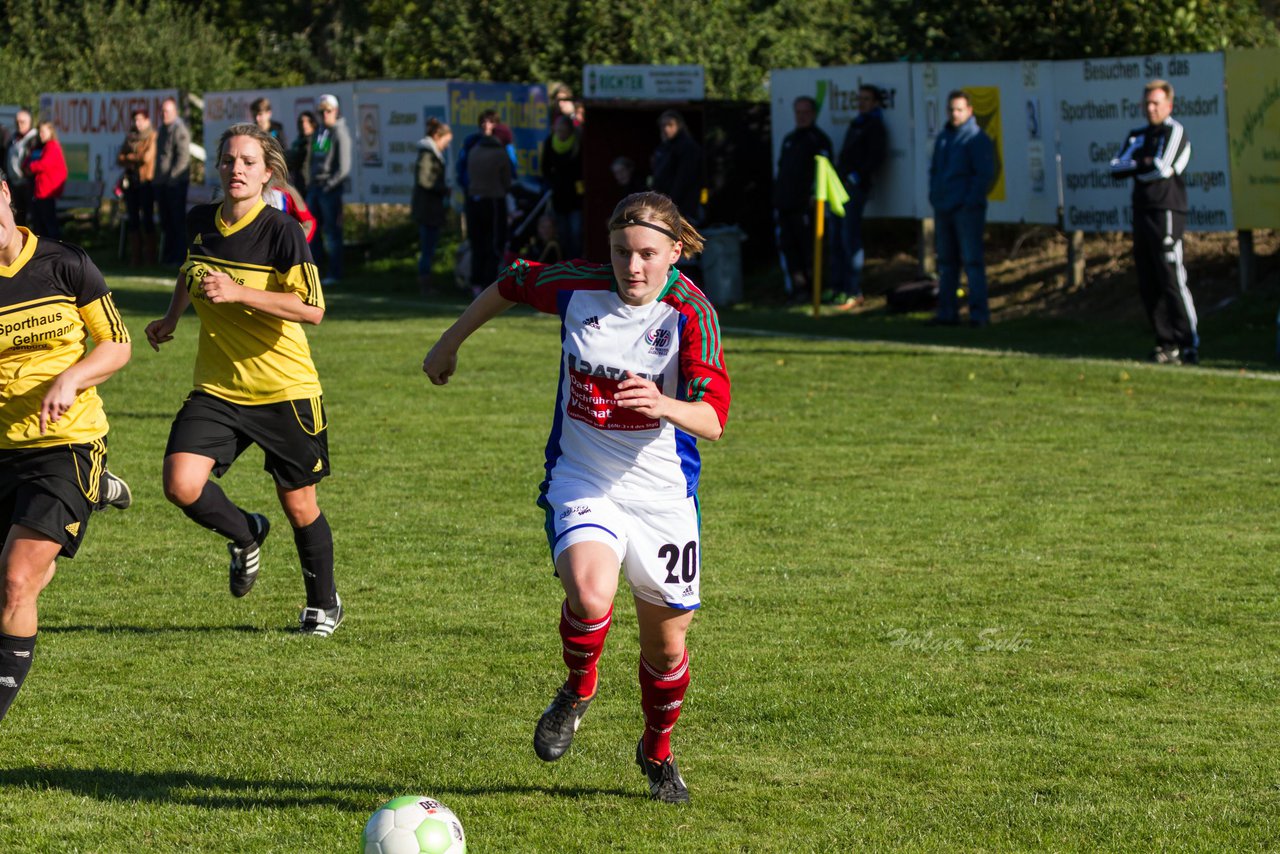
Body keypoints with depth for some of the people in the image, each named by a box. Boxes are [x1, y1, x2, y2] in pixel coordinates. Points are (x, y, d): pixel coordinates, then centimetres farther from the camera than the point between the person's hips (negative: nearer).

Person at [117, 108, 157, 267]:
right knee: (133, 220, 5)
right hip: (131, 181, 6)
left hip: (146, 181, -6)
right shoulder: (130, 137, 15)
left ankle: (150, 256, 1)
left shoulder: (152, 137, -3)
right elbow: (120, 158, 10)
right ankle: (135, 257, 8)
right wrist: (137, 159, -7)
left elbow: (147, 157, -14)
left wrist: (129, 157, 1)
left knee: (147, 218, -5)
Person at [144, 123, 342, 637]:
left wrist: (238, 292, -29)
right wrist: (170, 319, 26)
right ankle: (245, 536, 15)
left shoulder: (281, 231, -15)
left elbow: (312, 309, -24)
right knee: (181, 485, -17)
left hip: (285, 390, -4)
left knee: (298, 505, 7)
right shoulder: (199, 222, 1)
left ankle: (323, 604, 33)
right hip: (216, 388, 4)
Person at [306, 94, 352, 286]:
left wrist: (330, 184, -15)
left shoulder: (340, 133, -7)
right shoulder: (318, 132, 15)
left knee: (332, 231, -5)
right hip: (314, 186, 7)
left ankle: (334, 273, -1)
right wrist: (310, 181, 9)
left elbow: (344, 167, -11)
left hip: (330, 188, -7)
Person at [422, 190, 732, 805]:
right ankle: (579, 690, 3)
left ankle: (658, 754, 40)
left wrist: (664, 405, -44)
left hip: (663, 493, 0)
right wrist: (451, 341, 24)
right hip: (580, 481, 0)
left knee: (666, 637, 11)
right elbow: (512, 283, 14)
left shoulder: (689, 312, -15)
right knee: (589, 592, -30)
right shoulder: (577, 287, -8)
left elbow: (713, 421, -23)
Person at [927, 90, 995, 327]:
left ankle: (979, 314, -7)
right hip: (943, 210, 8)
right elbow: (934, 170, 26)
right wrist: (934, 196, 12)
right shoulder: (943, 138, 18)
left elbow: (985, 174, -11)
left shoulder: (977, 139, -6)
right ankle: (947, 312, 14)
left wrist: (970, 202, -16)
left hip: (967, 210, -8)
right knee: (946, 262, 9)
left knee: (972, 261, -8)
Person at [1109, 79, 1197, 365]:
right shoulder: (1136, 136, 18)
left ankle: (1189, 345, -11)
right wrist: (1145, 164, -7)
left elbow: (1163, 168, -14)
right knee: (1148, 285, 6)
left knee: (1172, 281, -12)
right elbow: (1117, 168, 7)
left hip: (1166, 214, -8)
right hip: (1142, 213, 8)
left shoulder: (1175, 131, -3)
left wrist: (1135, 168, 1)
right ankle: (1166, 343, 11)